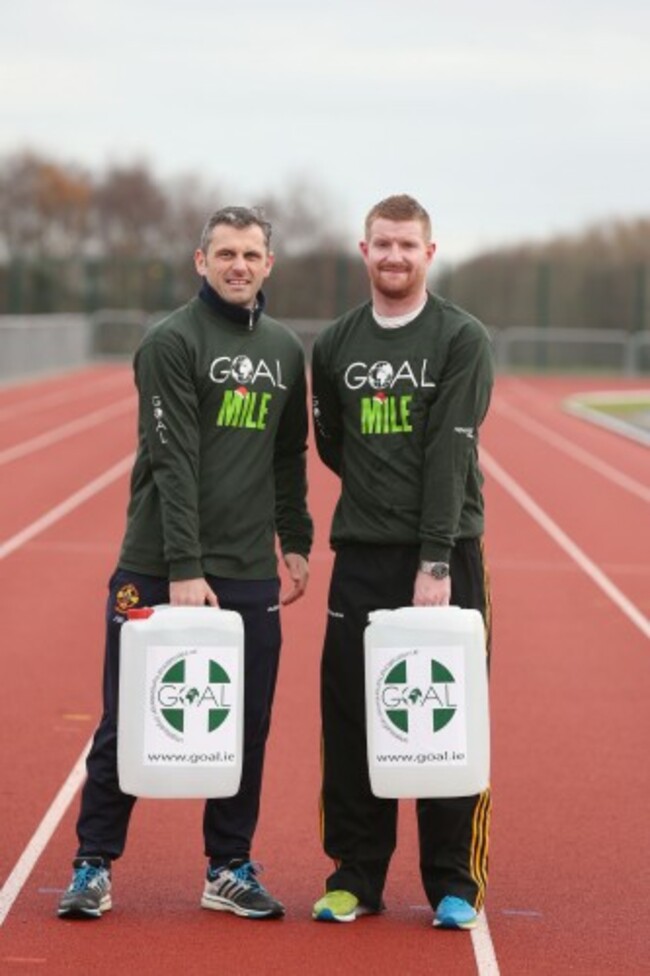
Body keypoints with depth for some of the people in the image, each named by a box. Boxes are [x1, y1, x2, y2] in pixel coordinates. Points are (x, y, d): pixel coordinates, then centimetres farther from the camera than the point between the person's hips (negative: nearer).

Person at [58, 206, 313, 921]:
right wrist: (183, 569, -20)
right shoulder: (172, 342, -8)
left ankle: (230, 869, 17)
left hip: (250, 575, 5)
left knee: (247, 727, 6)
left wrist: (295, 542, 12)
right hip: (157, 568, -5)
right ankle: (94, 865, 12)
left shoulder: (285, 351, 12)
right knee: (128, 724, 1)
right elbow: (173, 461, -15)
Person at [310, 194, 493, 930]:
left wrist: (436, 560, -18)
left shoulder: (461, 339, -4)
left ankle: (454, 885, 9)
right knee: (350, 718, 4)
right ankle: (355, 877, 14)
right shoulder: (336, 344, 9)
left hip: (445, 554, -3)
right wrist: (380, 495, 7)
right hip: (360, 557, 4)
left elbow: (451, 454, -12)